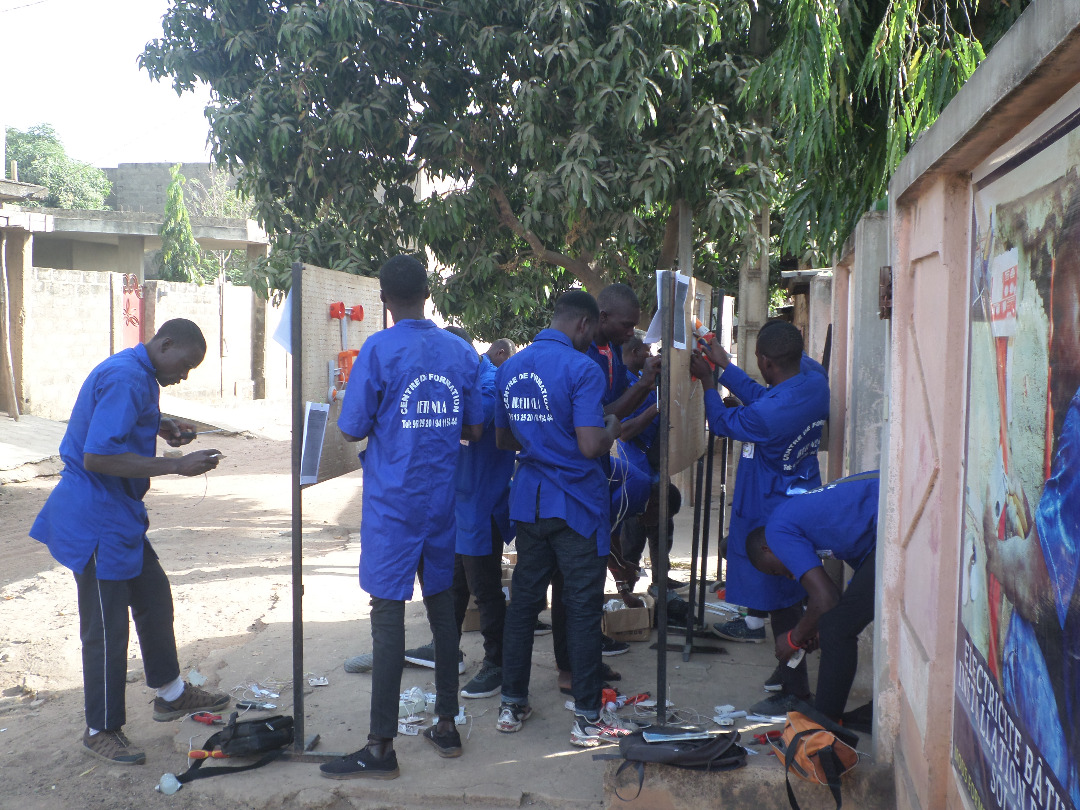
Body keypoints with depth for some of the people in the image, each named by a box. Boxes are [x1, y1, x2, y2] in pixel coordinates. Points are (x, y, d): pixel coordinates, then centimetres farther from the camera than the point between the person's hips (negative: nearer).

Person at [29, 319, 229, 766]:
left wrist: (160, 427, 9)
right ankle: (101, 730, 14)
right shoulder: (125, 378, -23)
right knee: (107, 626, -1)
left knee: (154, 595, 20)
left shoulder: (137, 373, 10)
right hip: (95, 520, -11)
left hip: (118, 514, 11)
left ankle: (170, 692, 37)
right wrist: (176, 465, -27)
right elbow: (96, 456, -30)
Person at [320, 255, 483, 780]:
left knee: (388, 614, -3)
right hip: (442, 500, 5)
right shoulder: (460, 351, 4)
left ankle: (381, 748, 2)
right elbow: (474, 429, 9)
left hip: (392, 504, -5)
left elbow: (352, 430, -8)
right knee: (441, 604, 14)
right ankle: (446, 726, 23)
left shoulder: (378, 350, -11)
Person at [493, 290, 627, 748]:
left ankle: (512, 705, 22)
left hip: (528, 500, 6)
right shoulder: (581, 369, -15)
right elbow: (591, 447, -22)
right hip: (576, 504, -6)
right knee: (583, 607, 2)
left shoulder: (510, 368, 7)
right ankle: (587, 718, 8)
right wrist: (612, 431, -2)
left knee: (524, 600, 14)